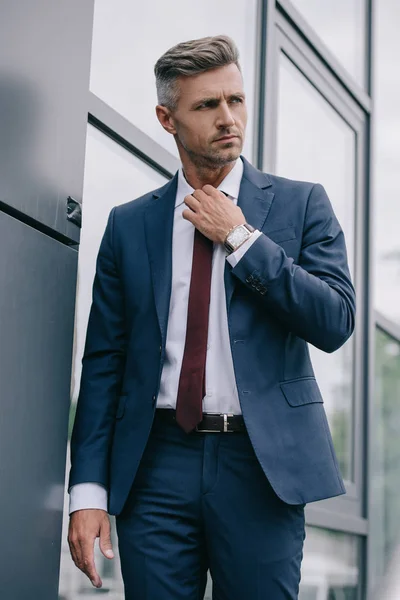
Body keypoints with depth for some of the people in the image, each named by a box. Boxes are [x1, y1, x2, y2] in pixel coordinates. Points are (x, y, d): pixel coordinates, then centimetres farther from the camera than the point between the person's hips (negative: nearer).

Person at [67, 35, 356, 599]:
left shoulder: (301, 204, 6)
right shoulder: (129, 224, 8)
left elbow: (336, 321, -6)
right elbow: (103, 361, 6)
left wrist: (239, 237, -8)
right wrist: (89, 488, -2)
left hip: (263, 464, -1)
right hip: (157, 466, 1)